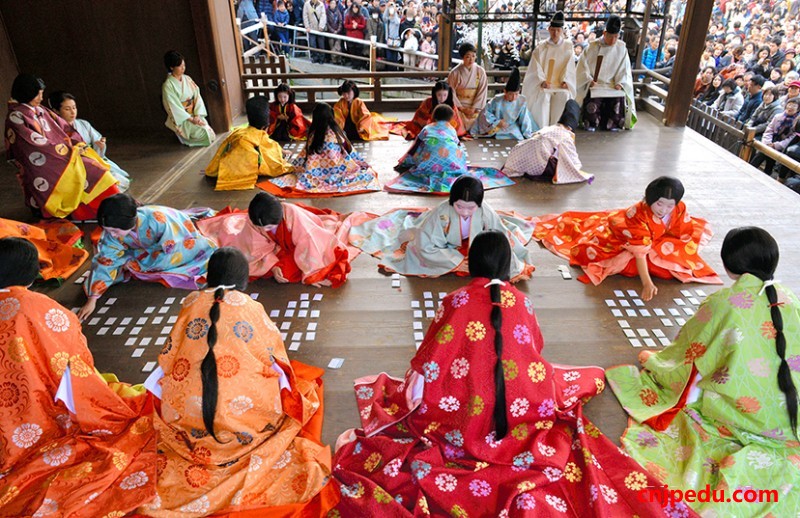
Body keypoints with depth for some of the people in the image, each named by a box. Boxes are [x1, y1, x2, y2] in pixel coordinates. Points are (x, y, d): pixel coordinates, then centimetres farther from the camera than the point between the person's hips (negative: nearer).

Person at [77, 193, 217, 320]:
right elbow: (104, 262, -23)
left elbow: (171, 252, -33)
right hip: (149, 247, 4)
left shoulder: (157, 220, -44)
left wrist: (138, 264, -25)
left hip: (182, 240, -4)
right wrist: (92, 300, -25)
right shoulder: (112, 231, -28)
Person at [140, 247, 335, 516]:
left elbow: (169, 358, 11)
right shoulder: (252, 309, -4)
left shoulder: (191, 303, 3)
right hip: (242, 412, -3)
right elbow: (274, 361, 2)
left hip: (186, 413, 4)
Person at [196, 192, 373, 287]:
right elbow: (261, 250, -20)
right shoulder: (252, 222, -35)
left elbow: (307, 243, -40)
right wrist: (273, 266, -36)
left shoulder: (291, 214, -47)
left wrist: (313, 274, -37)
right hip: (280, 246, 3)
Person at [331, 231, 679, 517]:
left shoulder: (456, 302, -6)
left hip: (466, 416, -2)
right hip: (520, 412, 3)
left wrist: (413, 389, 13)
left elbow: (430, 361, -5)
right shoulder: (521, 301, 2)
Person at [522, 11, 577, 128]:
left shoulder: (567, 46, 13)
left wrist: (565, 81, -12)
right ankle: (541, 130, -32)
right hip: (543, 85, 0)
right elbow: (536, 68, 0)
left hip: (560, 84, 1)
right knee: (542, 95, -33)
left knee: (564, 95, -32)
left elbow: (569, 66, 5)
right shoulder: (540, 48, 11)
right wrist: (542, 81, -17)